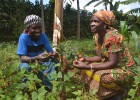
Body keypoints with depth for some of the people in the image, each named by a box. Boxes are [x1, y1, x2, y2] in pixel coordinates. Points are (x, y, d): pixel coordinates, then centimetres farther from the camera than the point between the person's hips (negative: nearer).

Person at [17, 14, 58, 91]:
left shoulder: (43, 36, -11)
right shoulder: (24, 37, -21)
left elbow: (51, 51, -11)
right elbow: (22, 58, -28)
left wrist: (53, 55, -38)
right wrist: (36, 58, -49)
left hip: (42, 62, 3)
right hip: (28, 62, -3)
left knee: (55, 62, -23)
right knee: (24, 67, -36)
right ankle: (49, 86, -25)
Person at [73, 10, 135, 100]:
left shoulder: (113, 36, -26)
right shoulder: (97, 36, -2)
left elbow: (113, 63, -29)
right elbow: (100, 57, 2)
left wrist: (87, 67, -34)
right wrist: (85, 59, -17)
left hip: (124, 69, -8)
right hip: (110, 65, 8)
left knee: (102, 77, -32)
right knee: (85, 70, -5)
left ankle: (119, 92, -1)